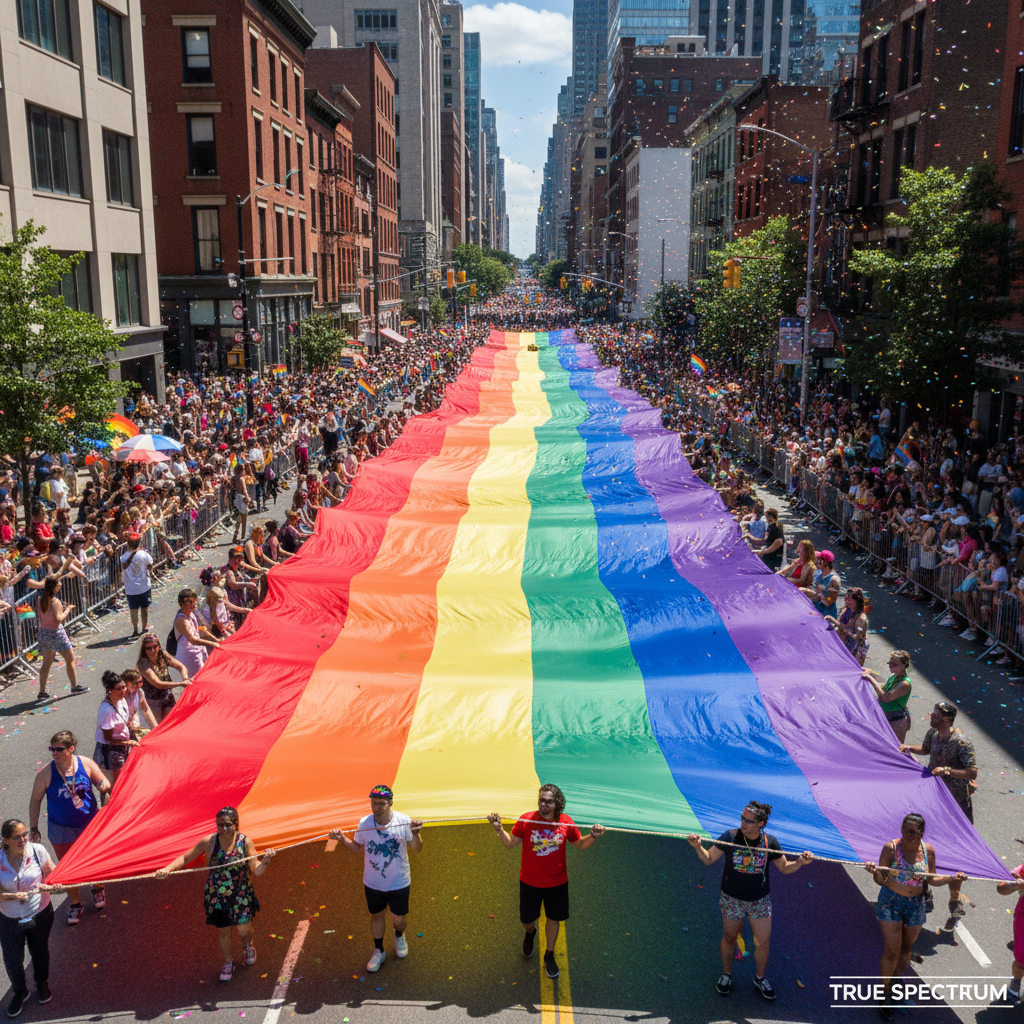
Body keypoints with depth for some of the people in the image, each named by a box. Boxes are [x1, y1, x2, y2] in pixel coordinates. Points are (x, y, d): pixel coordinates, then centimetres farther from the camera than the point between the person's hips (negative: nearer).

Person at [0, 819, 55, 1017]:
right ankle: (19, 992, 39)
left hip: (40, 914, 1)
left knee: (40, 952, 20)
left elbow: (51, 872, -3)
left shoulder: (37, 850, -19)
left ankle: (42, 984, 50)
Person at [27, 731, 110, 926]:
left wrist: (104, 785, -25)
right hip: (61, 830, -1)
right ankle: (75, 904, 32)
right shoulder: (45, 773, -15)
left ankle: (98, 889, 47)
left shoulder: (86, 764, -13)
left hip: (90, 824, 1)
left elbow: (104, 785, -1)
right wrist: (33, 827, -5)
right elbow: (35, 800, -4)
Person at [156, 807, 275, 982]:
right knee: (223, 931, 14)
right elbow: (186, 858, -5)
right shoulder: (208, 842, -13)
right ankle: (229, 962, 44)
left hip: (241, 895, -1)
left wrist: (265, 860, -32)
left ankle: (247, 945, 43)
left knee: (243, 929, 4)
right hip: (216, 896, 1)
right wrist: (167, 869, -19)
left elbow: (256, 870, -13)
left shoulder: (245, 842, -14)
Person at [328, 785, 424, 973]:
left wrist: (415, 833, -32)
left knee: (399, 919, 11)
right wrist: (342, 839, -17)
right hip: (373, 883, 2)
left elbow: (416, 849, -13)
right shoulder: (364, 823, -15)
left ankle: (399, 936, 49)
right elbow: (356, 848, 2)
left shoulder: (404, 821, -20)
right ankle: (378, 951, 45)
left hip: (399, 882, -1)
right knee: (377, 916, 20)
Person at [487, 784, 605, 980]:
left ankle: (549, 955, 40)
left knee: (554, 918, 15)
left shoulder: (566, 822, -12)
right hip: (530, 882, 0)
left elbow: (580, 844, 2)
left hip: (557, 882, 1)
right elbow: (510, 844, -8)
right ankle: (530, 933, 51)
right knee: (526, 919, 14)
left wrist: (593, 837, -17)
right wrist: (499, 828, -24)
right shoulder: (526, 820, -17)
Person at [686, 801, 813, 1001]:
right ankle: (726, 975, 40)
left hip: (760, 900, 1)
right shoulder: (730, 837, -19)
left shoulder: (770, 842, -13)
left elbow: (784, 868, 0)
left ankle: (759, 978, 36)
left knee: (763, 943, 9)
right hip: (732, 899, -1)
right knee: (729, 939, 16)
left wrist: (799, 863, -19)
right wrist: (698, 846, -29)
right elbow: (708, 859, -10)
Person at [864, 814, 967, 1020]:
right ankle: (887, 994, 13)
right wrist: (875, 872, -37)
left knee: (906, 948, 18)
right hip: (891, 902, -3)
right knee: (891, 951, -2)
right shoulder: (891, 848, -17)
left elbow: (932, 879, 5)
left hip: (915, 904, 3)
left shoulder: (928, 851, -7)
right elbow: (881, 880, -15)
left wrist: (952, 879, -11)